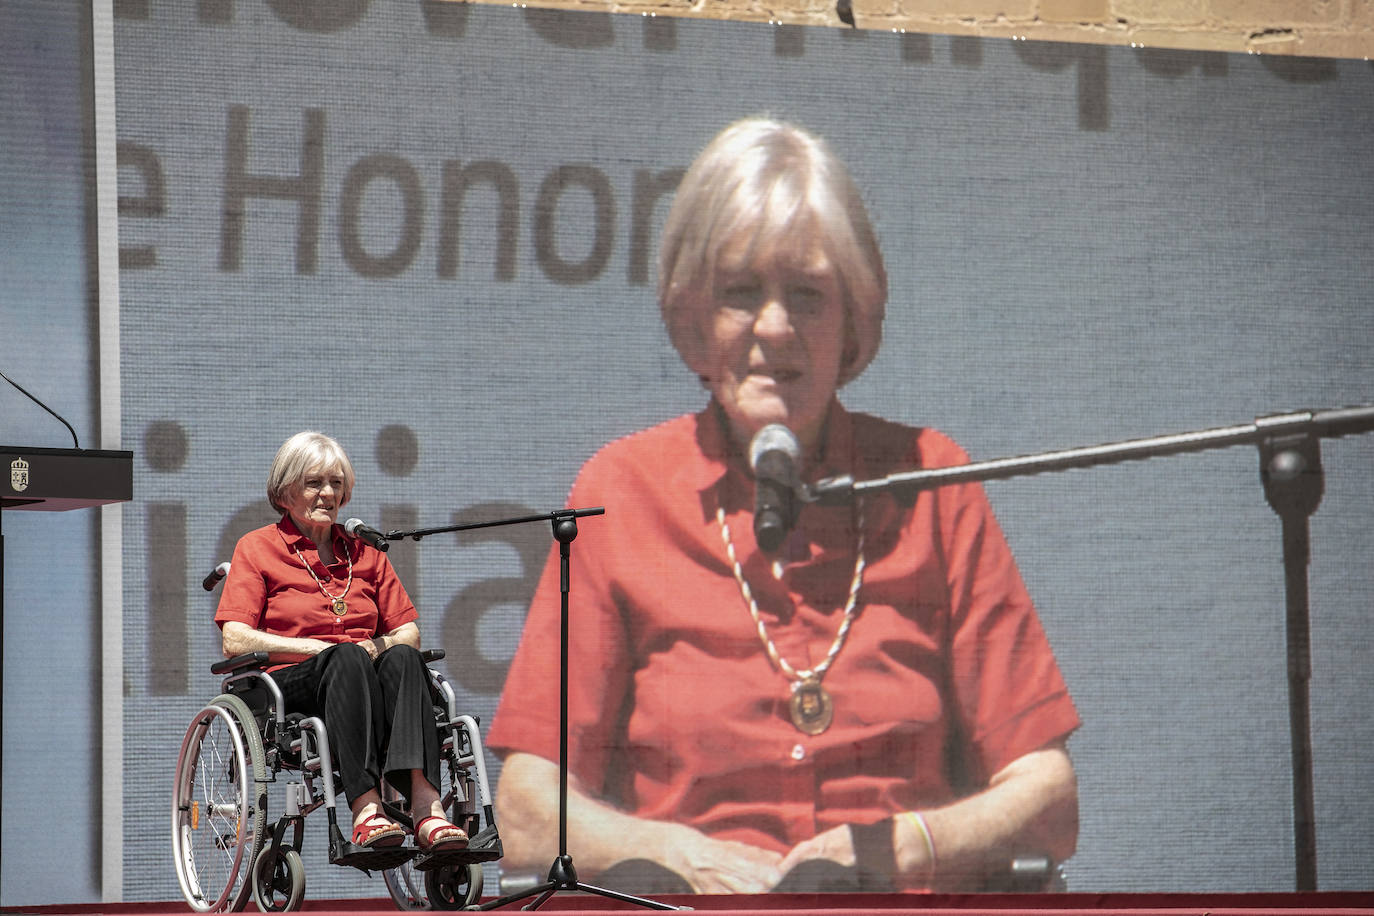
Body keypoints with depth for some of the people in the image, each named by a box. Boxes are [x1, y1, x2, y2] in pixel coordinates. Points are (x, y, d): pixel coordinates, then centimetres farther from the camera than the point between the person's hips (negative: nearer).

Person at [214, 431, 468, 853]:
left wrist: (377, 645, -5)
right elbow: (235, 641, -2)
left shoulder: (364, 552, 23)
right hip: (290, 683, -3)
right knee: (347, 657, -37)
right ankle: (365, 806, -55)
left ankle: (424, 803, -53)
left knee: (402, 658, -32)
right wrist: (321, 649, -12)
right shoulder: (256, 548, 11)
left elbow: (409, 632, 19)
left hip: (366, 675, 3)